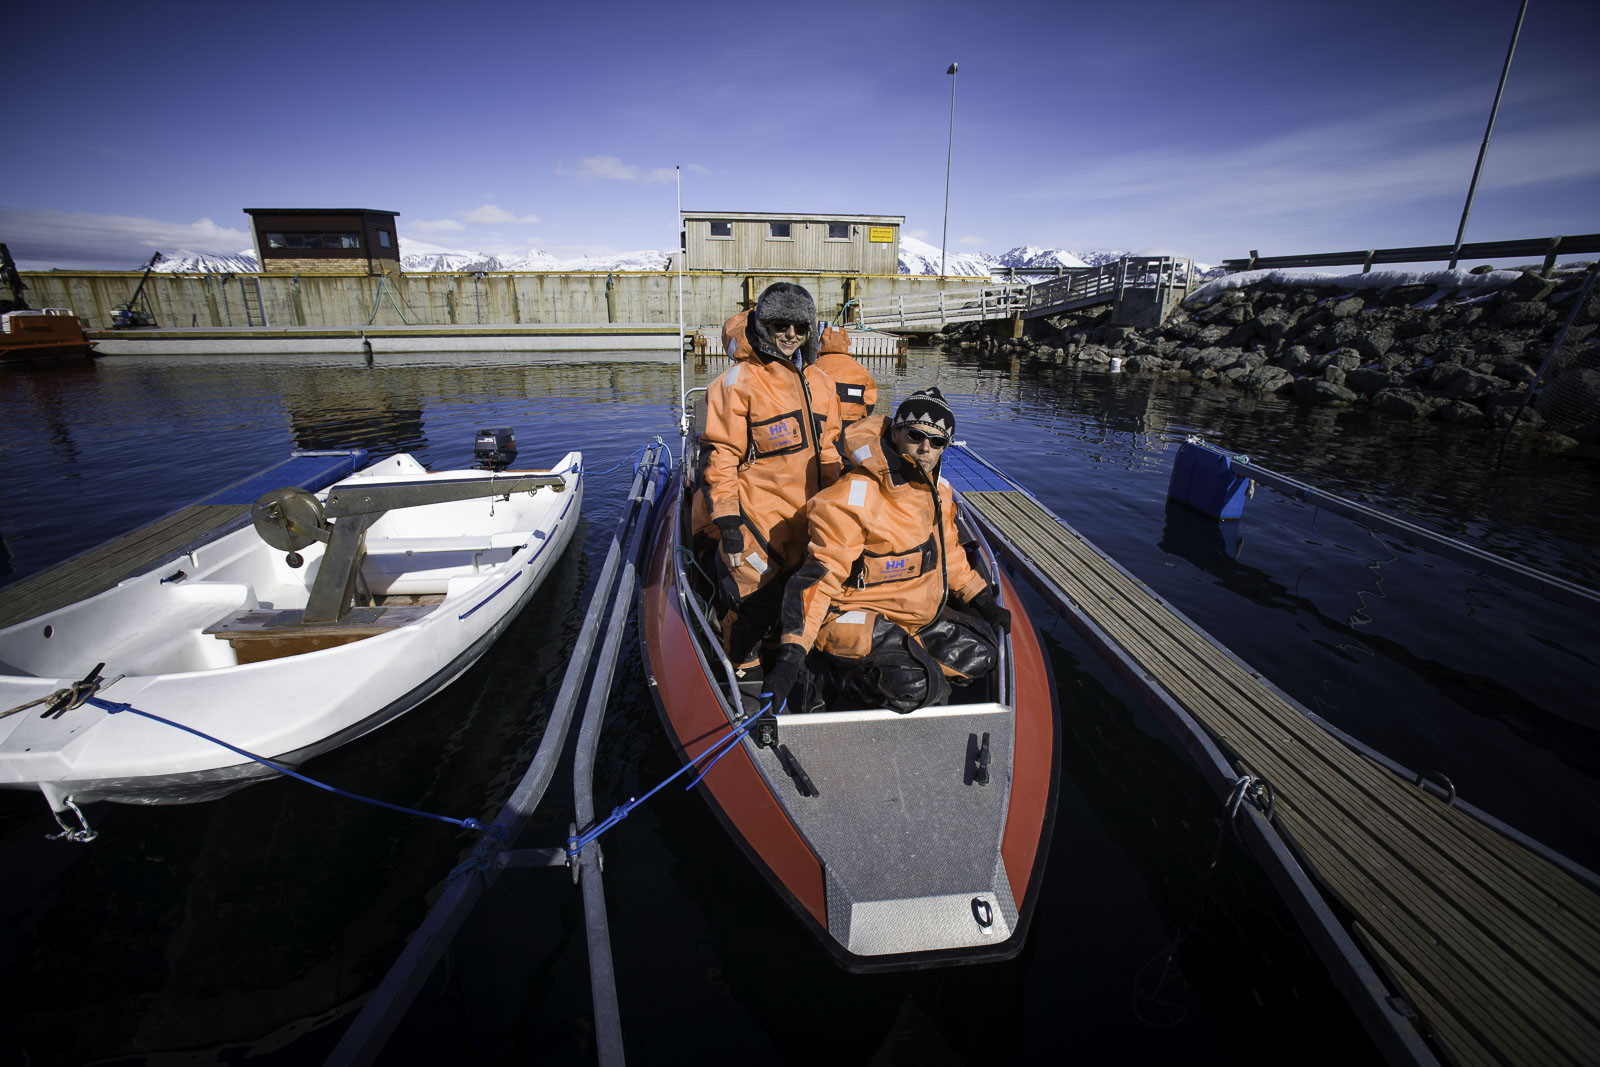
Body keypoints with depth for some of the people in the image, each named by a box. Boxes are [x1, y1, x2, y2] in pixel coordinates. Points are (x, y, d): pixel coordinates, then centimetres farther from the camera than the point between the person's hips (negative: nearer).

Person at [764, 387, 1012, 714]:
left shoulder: (938, 490, 3)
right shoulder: (852, 498, -23)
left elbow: (948, 553, 19)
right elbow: (818, 575, -25)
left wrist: (984, 602, 17)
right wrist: (791, 654, -31)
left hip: (918, 616, 8)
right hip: (856, 617, -8)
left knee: (980, 654, 3)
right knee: (914, 688, -26)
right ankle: (833, 676, -4)